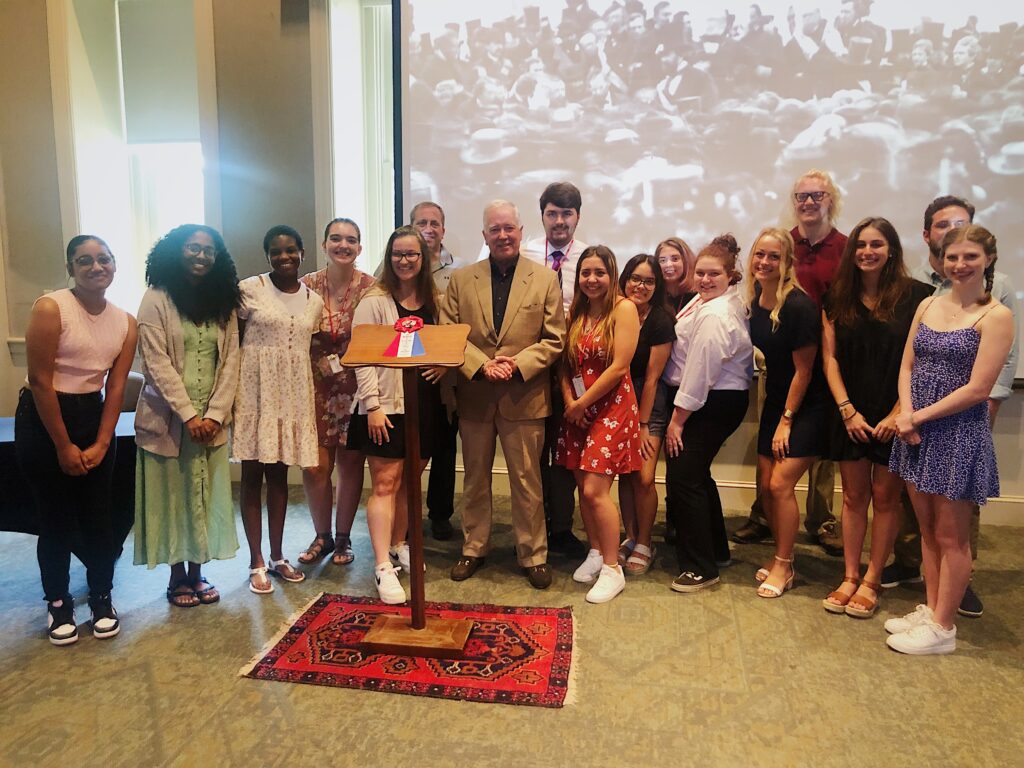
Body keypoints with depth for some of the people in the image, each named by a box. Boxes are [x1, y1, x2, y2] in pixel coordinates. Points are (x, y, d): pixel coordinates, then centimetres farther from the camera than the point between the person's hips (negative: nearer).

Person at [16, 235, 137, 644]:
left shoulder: (126, 323, 2)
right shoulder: (50, 308, -14)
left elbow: (115, 386, 1)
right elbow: (40, 381, -15)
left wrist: (101, 444, -5)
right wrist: (64, 446, -12)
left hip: (93, 416, 4)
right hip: (43, 418, -4)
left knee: (98, 515, 7)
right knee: (56, 520, 4)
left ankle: (102, 599, 24)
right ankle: (58, 604, 23)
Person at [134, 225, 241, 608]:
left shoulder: (223, 303, 7)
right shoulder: (156, 300, -5)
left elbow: (230, 362, 2)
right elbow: (157, 363, -11)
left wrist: (215, 414, -8)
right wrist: (188, 415, -15)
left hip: (211, 419, 4)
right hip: (168, 417, -3)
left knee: (207, 495, 9)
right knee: (173, 495, 6)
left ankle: (197, 572, 24)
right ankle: (177, 576, 21)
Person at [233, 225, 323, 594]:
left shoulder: (313, 300, 7)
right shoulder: (249, 289, -6)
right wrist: (231, 389, -11)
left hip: (293, 394, 4)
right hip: (255, 391, -4)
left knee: (279, 474, 12)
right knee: (252, 476, 4)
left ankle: (277, 556, 24)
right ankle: (256, 563, 15)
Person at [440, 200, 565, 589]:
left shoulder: (545, 279, 2)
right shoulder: (461, 279, 6)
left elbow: (554, 339, -2)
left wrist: (518, 364, -16)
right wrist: (482, 364, -14)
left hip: (525, 396, -1)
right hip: (474, 395, 2)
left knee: (527, 481, 7)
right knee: (475, 478, 14)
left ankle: (533, 555, 22)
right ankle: (473, 549, 30)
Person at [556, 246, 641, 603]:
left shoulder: (623, 309, -8)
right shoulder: (576, 312, 11)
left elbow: (619, 366, -15)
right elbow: (565, 363, 9)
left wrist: (583, 403, -10)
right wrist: (569, 402, -7)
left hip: (611, 408, -6)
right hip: (576, 410, 6)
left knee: (595, 491, -9)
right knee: (583, 487, 9)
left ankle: (612, 569, 5)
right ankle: (595, 552, 28)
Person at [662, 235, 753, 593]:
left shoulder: (714, 317, -22)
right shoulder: (728, 299, 11)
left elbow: (699, 373, -22)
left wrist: (677, 420, -15)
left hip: (712, 404, -11)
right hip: (725, 399, 11)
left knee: (684, 477, -6)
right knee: (696, 474, 20)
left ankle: (701, 567, 5)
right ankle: (716, 549, 35)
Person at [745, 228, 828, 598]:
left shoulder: (799, 306, -21)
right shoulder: (755, 301, 0)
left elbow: (803, 370, -16)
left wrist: (787, 420, -12)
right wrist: (776, 414, 7)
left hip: (806, 407, -7)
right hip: (776, 400, 7)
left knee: (781, 484, -9)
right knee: (766, 486, 7)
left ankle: (783, 566, 9)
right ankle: (781, 556, 25)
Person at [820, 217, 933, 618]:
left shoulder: (916, 296, -5)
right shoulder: (838, 298, 5)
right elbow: (830, 359, 3)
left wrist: (898, 413, -13)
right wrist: (847, 410, -6)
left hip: (894, 415, -2)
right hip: (850, 414, 3)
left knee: (885, 497, 6)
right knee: (854, 496, 10)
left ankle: (871, 581, 18)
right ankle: (850, 576, 20)